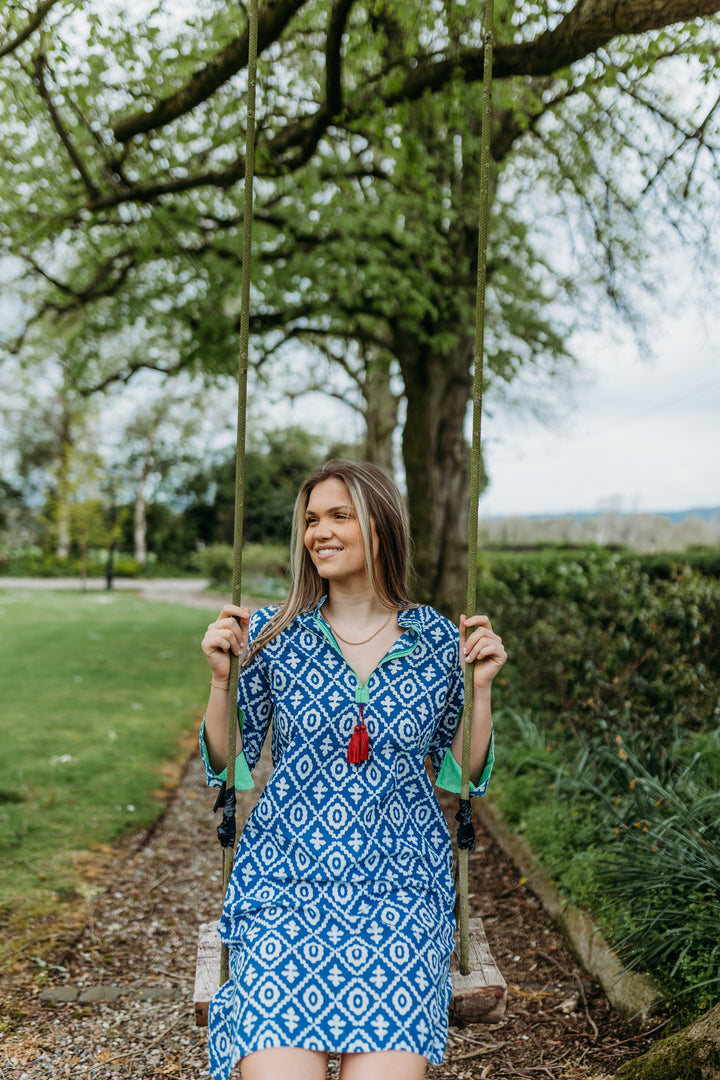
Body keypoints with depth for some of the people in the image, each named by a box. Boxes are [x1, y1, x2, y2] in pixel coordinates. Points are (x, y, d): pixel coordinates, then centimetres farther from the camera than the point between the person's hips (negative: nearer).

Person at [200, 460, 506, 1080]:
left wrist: (479, 686, -2)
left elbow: (465, 776, 10)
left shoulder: (438, 640, 4)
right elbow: (228, 767, 8)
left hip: (399, 887, 1)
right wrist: (222, 678, -6)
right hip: (287, 883, 0)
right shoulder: (275, 635, 3)